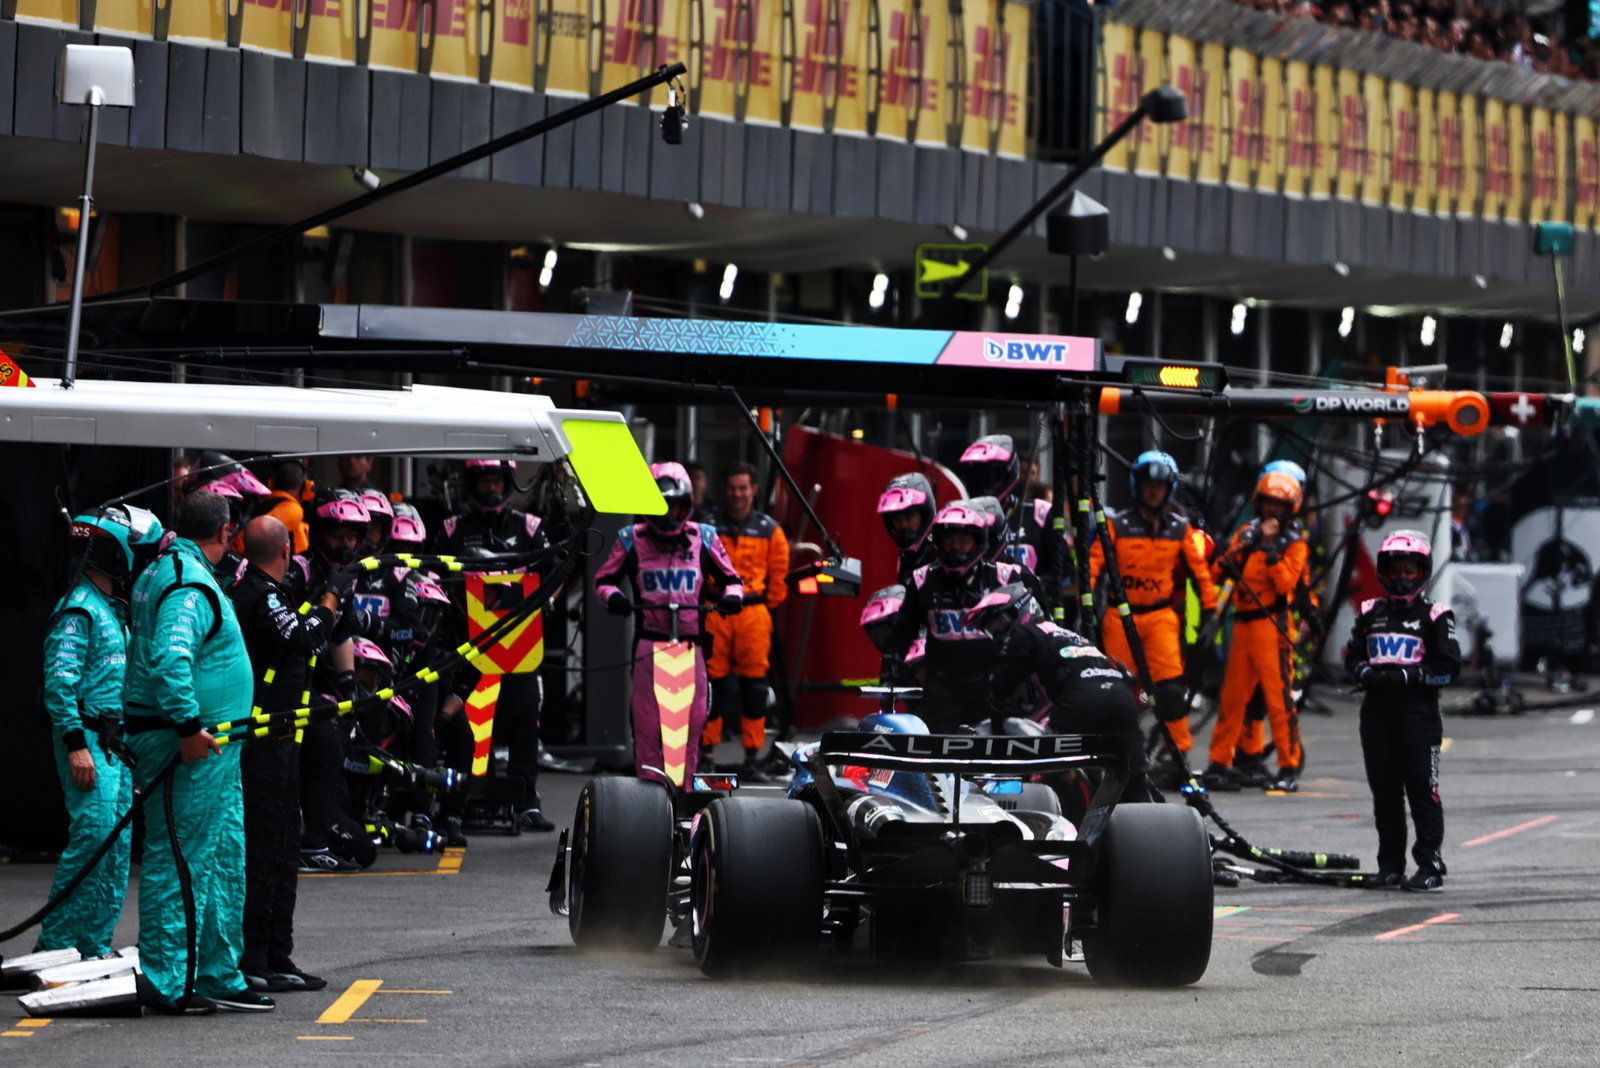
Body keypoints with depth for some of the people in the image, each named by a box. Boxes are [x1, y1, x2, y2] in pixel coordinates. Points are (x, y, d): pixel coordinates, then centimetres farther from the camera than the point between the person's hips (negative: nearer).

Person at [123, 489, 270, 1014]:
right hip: (188, 745, -11)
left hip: (204, 745, 11)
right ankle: (165, 983, -4)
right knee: (178, 859, -7)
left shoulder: (163, 573, 17)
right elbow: (169, 658, -30)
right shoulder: (190, 586, -17)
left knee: (222, 857, 15)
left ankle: (218, 977, 21)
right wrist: (188, 725, -29)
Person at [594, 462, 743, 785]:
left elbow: (728, 576, 19)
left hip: (691, 641, 1)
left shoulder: (703, 539, 12)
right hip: (649, 641, -1)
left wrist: (732, 595, -2)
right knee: (647, 722, -8)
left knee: (693, 720, -3)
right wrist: (612, 596, -7)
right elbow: (604, 578, 14)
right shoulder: (631, 540, 10)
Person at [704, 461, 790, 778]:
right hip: (713, 613, 0)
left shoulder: (769, 529, 9)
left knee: (754, 684, -2)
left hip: (754, 612, 0)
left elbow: (779, 574, 14)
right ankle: (705, 751, 5)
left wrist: (767, 606, 10)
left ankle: (752, 757, 2)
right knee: (711, 681, -2)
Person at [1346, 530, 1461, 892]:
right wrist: (1367, 674, -2)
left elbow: (1449, 668, -5)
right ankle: (1390, 865, 14)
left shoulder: (1435, 617, 0)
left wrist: (1406, 676, -14)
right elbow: (1352, 654, 19)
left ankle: (1430, 866, -5)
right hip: (1376, 710, 5)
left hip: (1418, 712, -5)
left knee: (1422, 791, -7)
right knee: (1384, 792, 7)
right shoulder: (1371, 613, 15)